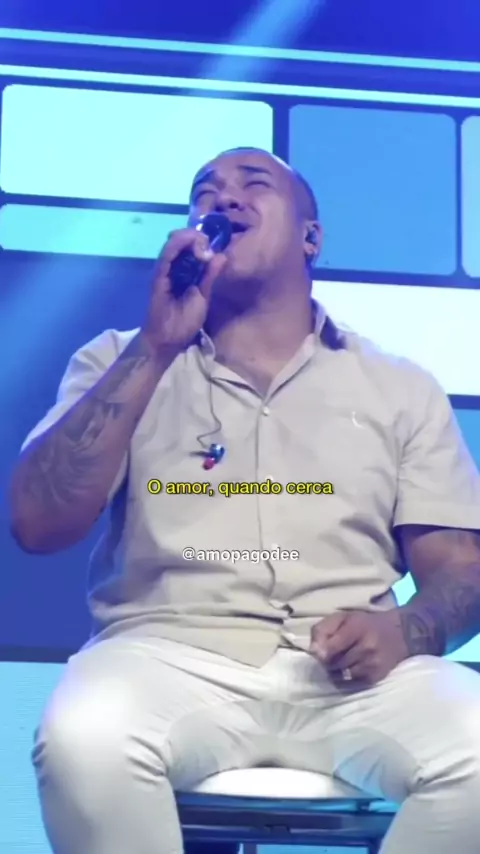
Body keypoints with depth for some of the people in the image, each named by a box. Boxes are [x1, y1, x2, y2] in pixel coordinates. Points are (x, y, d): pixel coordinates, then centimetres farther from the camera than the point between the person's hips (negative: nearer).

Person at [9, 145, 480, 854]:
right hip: (172, 656, -1)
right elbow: (38, 526, 1)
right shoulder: (124, 361, 15)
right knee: (84, 739, -35)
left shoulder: (400, 388, 16)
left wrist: (408, 629, -12)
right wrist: (156, 348, -6)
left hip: (347, 672, 1)